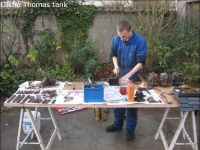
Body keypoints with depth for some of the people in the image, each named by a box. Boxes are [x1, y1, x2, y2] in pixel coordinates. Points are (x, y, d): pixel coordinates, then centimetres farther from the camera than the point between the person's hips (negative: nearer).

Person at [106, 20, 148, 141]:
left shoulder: (140, 41, -23)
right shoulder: (116, 39, -10)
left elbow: (141, 62, -21)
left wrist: (128, 75, -27)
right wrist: (116, 66, -14)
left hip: (134, 77, -4)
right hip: (120, 75, 5)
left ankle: (130, 129, 22)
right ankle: (118, 124, 34)